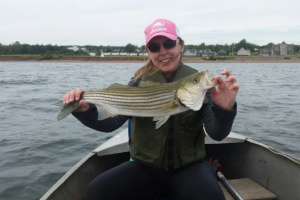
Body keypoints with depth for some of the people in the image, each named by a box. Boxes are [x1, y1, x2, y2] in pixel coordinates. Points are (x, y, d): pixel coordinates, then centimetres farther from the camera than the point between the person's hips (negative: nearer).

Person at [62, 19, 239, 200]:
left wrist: (225, 110, -33)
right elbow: (111, 121, -12)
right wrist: (86, 111, -31)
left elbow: (216, 134, -12)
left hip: (189, 166, -1)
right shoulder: (139, 83, -3)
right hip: (145, 166, 2)